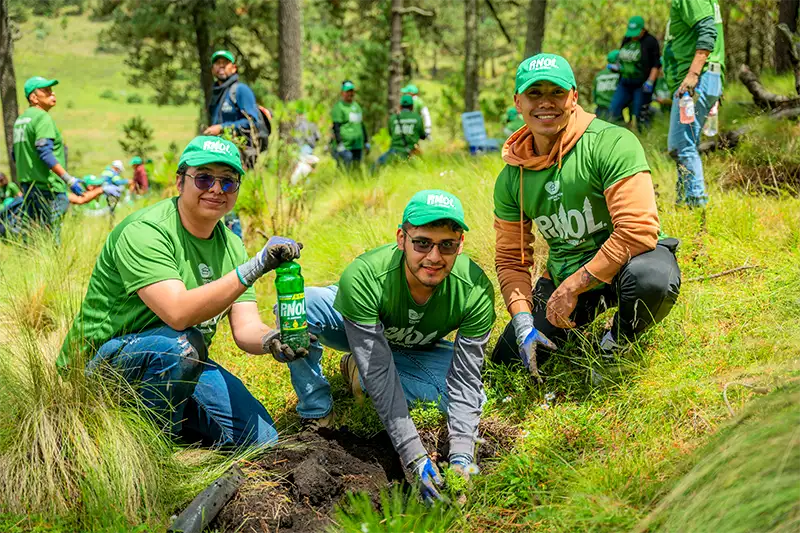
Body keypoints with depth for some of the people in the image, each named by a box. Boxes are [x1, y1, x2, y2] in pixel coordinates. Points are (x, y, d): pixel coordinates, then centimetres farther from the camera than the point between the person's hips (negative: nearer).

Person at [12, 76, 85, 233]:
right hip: (47, 187, -10)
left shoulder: (20, 119, 17)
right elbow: (45, 153, -22)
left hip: (27, 185, 10)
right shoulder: (43, 118, -12)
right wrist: (69, 179, -24)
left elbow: (16, 155, 22)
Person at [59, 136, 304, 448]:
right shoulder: (144, 232, -22)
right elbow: (178, 313, -37)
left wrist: (273, 341, -30)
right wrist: (253, 269, -44)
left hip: (180, 364, 7)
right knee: (182, 343, -38)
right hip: (103, 361, -7)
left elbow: (245, 328, -6)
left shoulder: (230, 245, 3)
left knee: (261, 438, -2)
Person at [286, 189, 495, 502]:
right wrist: (415, 458, -44)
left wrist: (461, 458, -42)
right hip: (354, 327, -3)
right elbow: (380, 373, -38)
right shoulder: (362, 278, -40)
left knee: (472, 398, -23)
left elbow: (465, 380, -28)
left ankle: (358, 373, -1)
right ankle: (316, 415, -10)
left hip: (420, 350, 3)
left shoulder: (476, 291, -32)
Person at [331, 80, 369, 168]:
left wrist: (366, 142, 25)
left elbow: (361, 125, 27)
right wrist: (339, 144, -20)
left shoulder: (356, 106, 20)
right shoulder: (339, 107, -4)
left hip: (358, 146, 7)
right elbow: (336, 127, -12)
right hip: (345, 147, -7)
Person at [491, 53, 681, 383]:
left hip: (622, 264, -5)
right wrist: (523, 323, -12)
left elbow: (638, 230, -29)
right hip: (564, 275, 5)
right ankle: (569, 330, 30)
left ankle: (618, 343, -5)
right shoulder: (511, 178, -3)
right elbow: (511, 258, 4)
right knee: (507, 360, -2)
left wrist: (573, 287, -25)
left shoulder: (612, 143, -22)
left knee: (651, 279, -39)